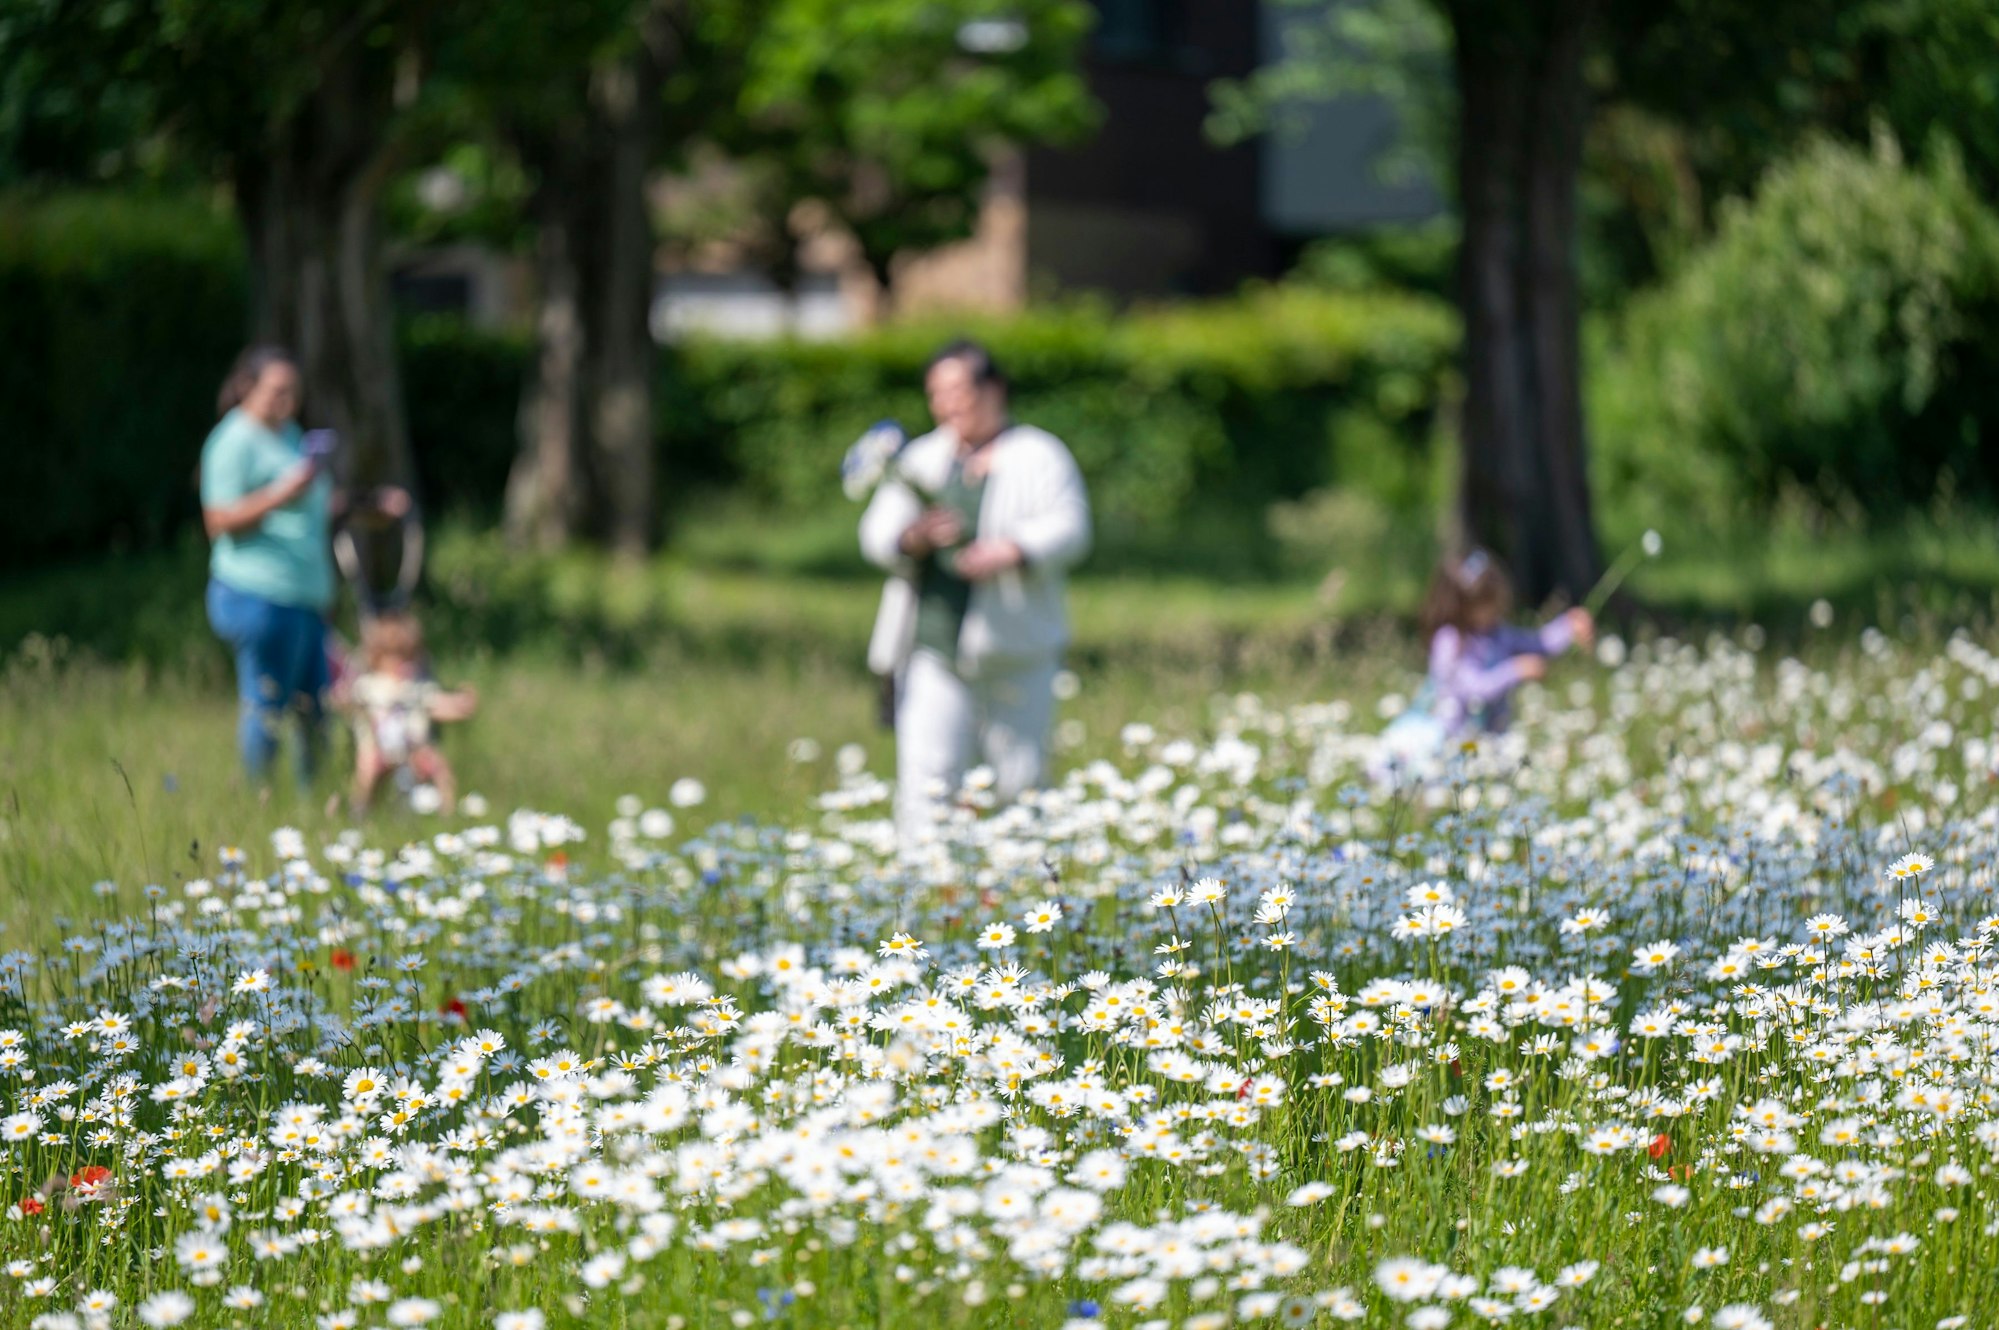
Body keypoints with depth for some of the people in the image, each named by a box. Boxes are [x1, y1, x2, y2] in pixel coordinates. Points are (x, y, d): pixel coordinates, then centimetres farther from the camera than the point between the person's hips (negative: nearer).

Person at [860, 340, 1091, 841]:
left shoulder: (1039, 456, 6)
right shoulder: (921, 458, 15)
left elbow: (1068, 527, -7)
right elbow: (877, 532, 7)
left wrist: (1013, 551, -26)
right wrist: (914, 537, -17)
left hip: (1016, 654, -2)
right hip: (932, 646, 2)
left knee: (1021, 788, 2)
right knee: (927, 785, -9)